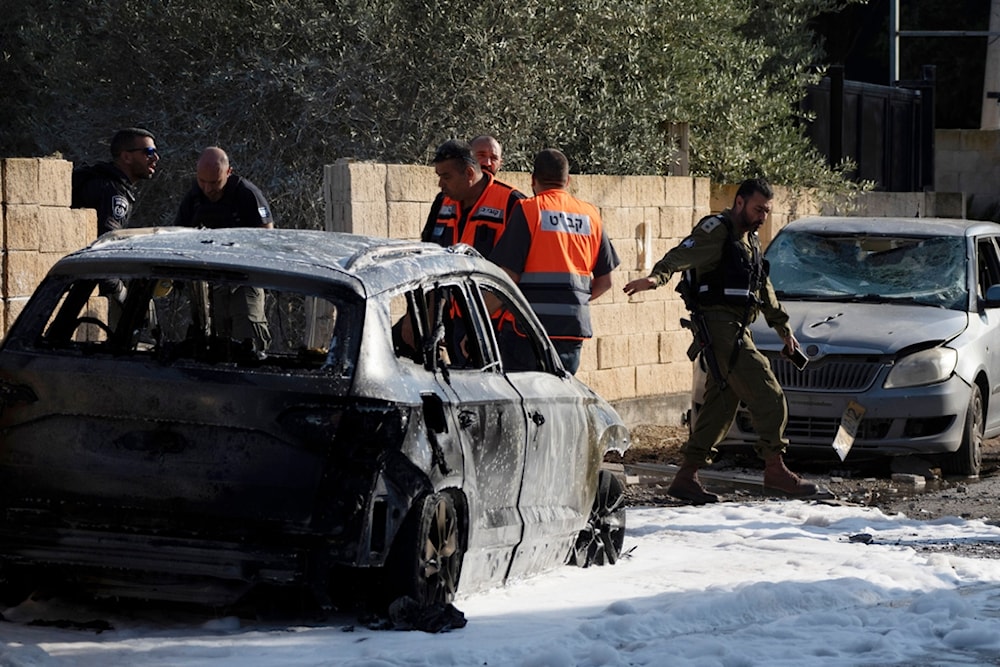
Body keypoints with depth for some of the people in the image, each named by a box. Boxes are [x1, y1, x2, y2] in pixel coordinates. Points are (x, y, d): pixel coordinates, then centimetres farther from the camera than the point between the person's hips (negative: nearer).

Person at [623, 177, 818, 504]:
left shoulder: (749, 240, 22)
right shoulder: (716, 230, -7)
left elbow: (764, 289, 33)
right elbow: (680, 256, -23)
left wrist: (782, 327, 36)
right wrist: (656, 277, -42)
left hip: (737, 330, 10)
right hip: (720, 326, -10)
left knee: (721, 403, 7)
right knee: (767, 395, -11)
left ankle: (686, 477, 8)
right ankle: (775, 470, -5)